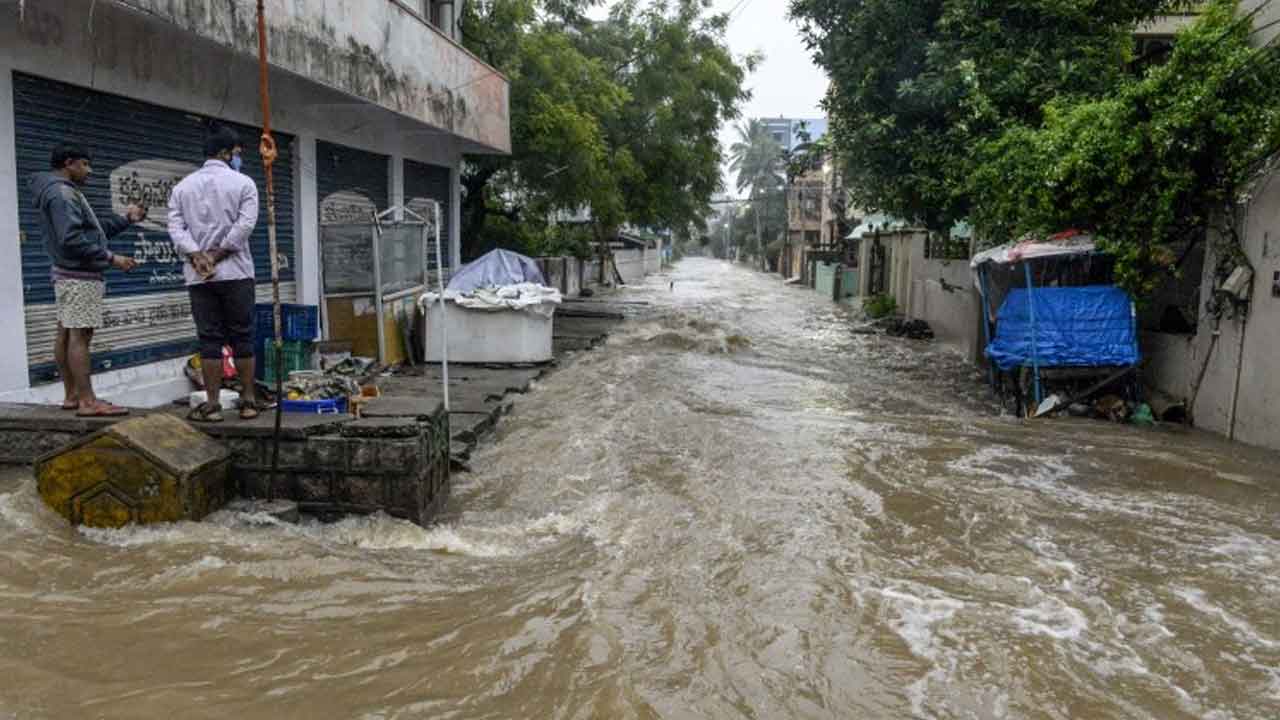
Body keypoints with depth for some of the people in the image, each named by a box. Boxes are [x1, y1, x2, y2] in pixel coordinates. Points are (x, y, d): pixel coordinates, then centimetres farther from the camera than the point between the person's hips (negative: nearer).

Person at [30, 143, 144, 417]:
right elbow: (72, 239, -23)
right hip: (80, 276, -11)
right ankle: (87, 402, -12)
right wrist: (111, 258, -20)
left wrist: (126, 219, 19)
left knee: (66, 334, 11)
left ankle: (72, 395, 18)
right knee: (80, 335, -11)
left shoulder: (63, 192, 19)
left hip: (70, 274, 11)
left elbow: (91, 231, 21)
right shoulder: (62, 193, -13)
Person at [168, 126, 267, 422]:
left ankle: (213, 404, 2)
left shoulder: (183, 186, 12)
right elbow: (245, 224, -10)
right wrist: (218, 255, -8)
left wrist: (198, 257, -8)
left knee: (209, 339, 3)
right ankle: (248, 401, 7)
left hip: (198, 276, 3)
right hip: (236, 273, -3)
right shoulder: (243, 183, 1)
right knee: (242, 337, 4)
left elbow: (176, 227, 0)